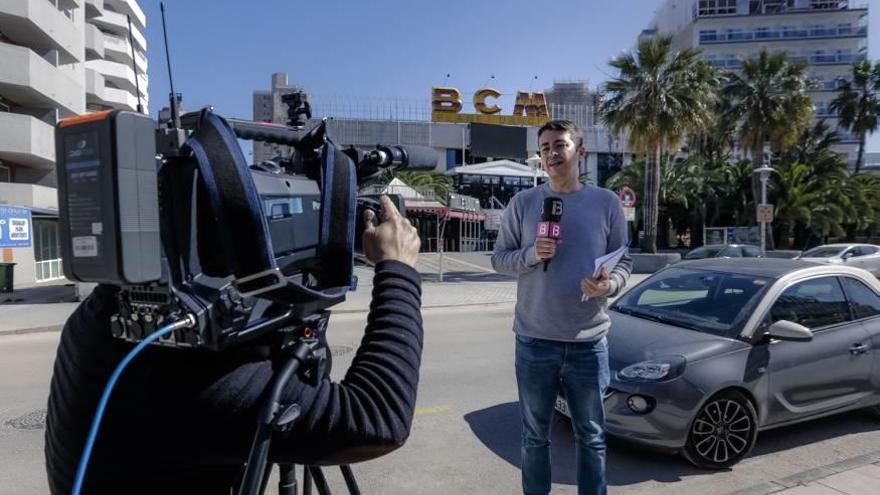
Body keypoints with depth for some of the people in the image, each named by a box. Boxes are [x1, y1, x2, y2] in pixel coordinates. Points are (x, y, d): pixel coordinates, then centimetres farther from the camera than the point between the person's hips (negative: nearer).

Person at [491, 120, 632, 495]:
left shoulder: (606, 203, 1)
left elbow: (623, 262, 5)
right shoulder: (523, 202, 0)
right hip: (534, 341, 0)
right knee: (535, 436, 16)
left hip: (589, 343, 0)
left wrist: (610, 285, -17)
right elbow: (499, 258, 2)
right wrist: (531, 254, -17)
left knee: (591, 437, 15)